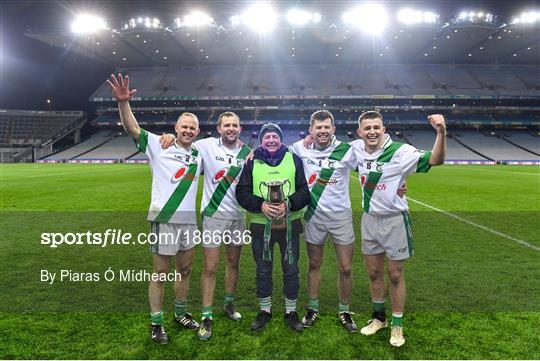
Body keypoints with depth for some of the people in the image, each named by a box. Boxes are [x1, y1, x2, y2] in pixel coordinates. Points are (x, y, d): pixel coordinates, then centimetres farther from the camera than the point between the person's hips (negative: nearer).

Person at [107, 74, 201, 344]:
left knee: (185, 270, 16)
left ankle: (181, 314, 34)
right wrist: (123, 103, -31)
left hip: (189, 220, 5)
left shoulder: (198, 155, 10)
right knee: (160, 274, 5)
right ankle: (156, 323, 22)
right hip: (164, 219, -5)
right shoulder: (159, 146, -4)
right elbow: (132, 129, -15)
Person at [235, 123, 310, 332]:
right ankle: (264, 310, 32)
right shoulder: (252, 162, 3)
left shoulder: (294, 160, 2)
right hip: (261, 225, 0)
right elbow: (241, 192, 0)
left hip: (289, 223, 0)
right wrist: (260, 205, -16)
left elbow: (304, 191, -1)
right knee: (263, 270, 13)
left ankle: (291, 311, 29)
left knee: (291, 269, 10)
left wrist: (288, 204, -18)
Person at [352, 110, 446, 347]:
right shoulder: (356, 149, -3)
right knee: (374, 272, 16)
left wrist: (441, 133, -42)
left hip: (394, 220, -4)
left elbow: (435, 160, -26)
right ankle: (379, 317, 37)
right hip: (369, 219, 5)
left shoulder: (400, 152, -18)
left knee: (395, 275, 8)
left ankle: (397, 324, 29)